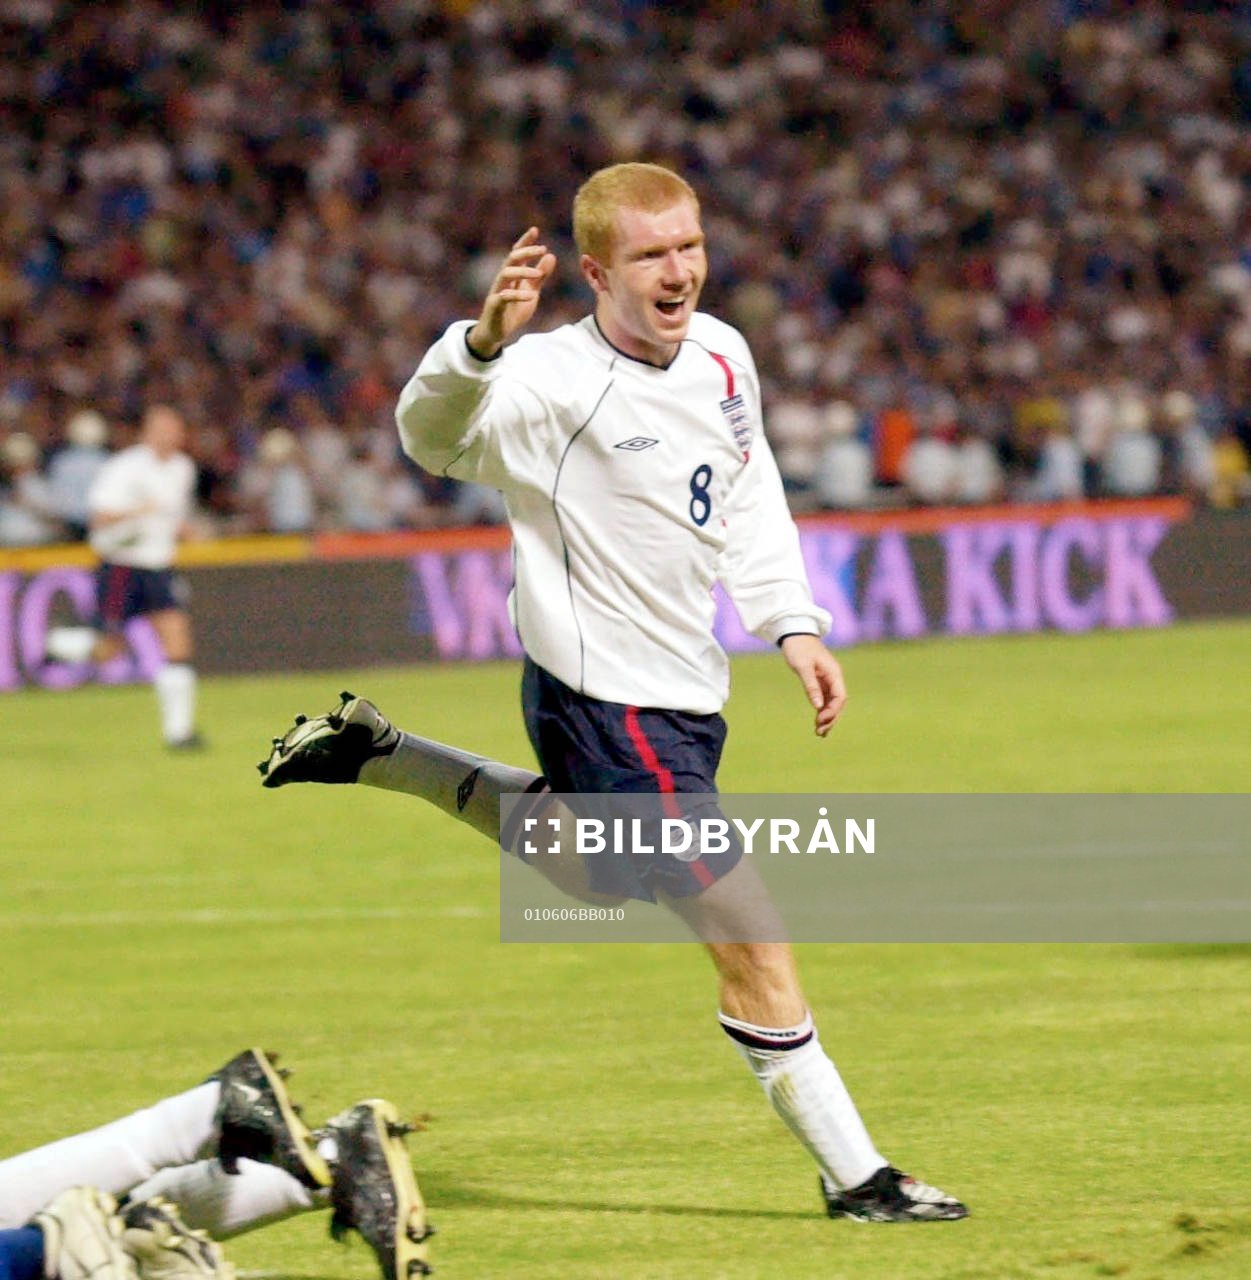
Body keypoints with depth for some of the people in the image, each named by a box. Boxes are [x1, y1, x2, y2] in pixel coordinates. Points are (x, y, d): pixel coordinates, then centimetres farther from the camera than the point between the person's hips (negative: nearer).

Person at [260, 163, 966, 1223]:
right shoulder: (556, 382, -23)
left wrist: (793, 626, 10)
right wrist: (484, 342, -58)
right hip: (610, 706, -9)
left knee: (575, 863, 34)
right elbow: (436, 438, -39)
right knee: (748, 930, -8)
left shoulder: (721, 354, 1)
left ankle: (381, 756, 42)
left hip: (685, 697, 9)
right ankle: (855, 1176, 1)